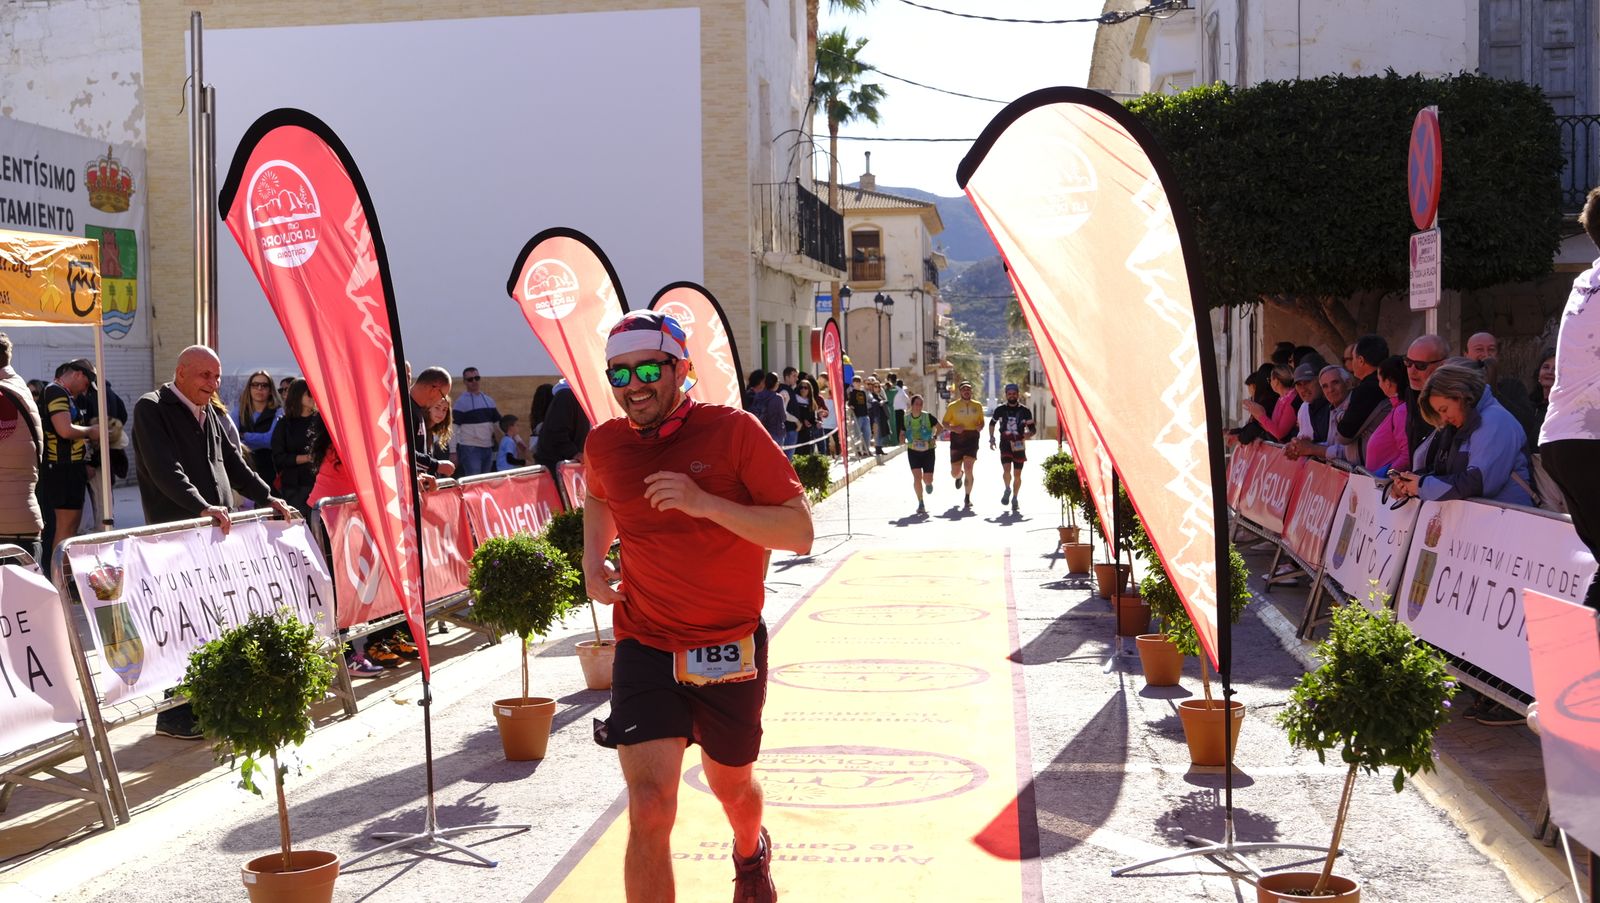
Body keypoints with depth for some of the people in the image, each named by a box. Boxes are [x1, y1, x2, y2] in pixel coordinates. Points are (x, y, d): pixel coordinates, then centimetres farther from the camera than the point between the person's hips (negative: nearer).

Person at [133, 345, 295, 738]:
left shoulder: (212, 415, 18)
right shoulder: (152, 409, -7)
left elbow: (235, 465, 22)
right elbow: (165, 469, -19)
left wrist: (268, 498, 11)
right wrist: (203, 507, -28)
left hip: (219, 529, 8)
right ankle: (175, 716, -1)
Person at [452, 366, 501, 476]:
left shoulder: (488, 400, 12)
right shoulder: (461, 401, -4)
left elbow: (499, 423, 16)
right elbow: (456, 428, -6)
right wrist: (457, 452, -12)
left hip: (488, 448, 6)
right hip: (470, 449, -6)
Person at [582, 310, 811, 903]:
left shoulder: (733, 431, -14)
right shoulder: (605, 444, -2)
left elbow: (800, 533, -18)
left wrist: (707, 503, -28)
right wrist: (592, 560, 5)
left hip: (731, 647, -1)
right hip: (644, 647, 1)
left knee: (731, 784, 22)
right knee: (650, 806, -14)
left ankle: (751, 853, 58)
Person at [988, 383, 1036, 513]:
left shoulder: (1025, 411, 0)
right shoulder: (1000, 410, 3)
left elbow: (1032, 430, 3)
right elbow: (992, 423, 20)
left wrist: (1024, 436, -18)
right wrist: (991, 438, 11)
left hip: (1019, 446, 0)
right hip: (1005, 445, 0)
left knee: (1017, 475, 3)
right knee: (1007, 471, -17)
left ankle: (1015, 499, 19)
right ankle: (1007, 490, 12)